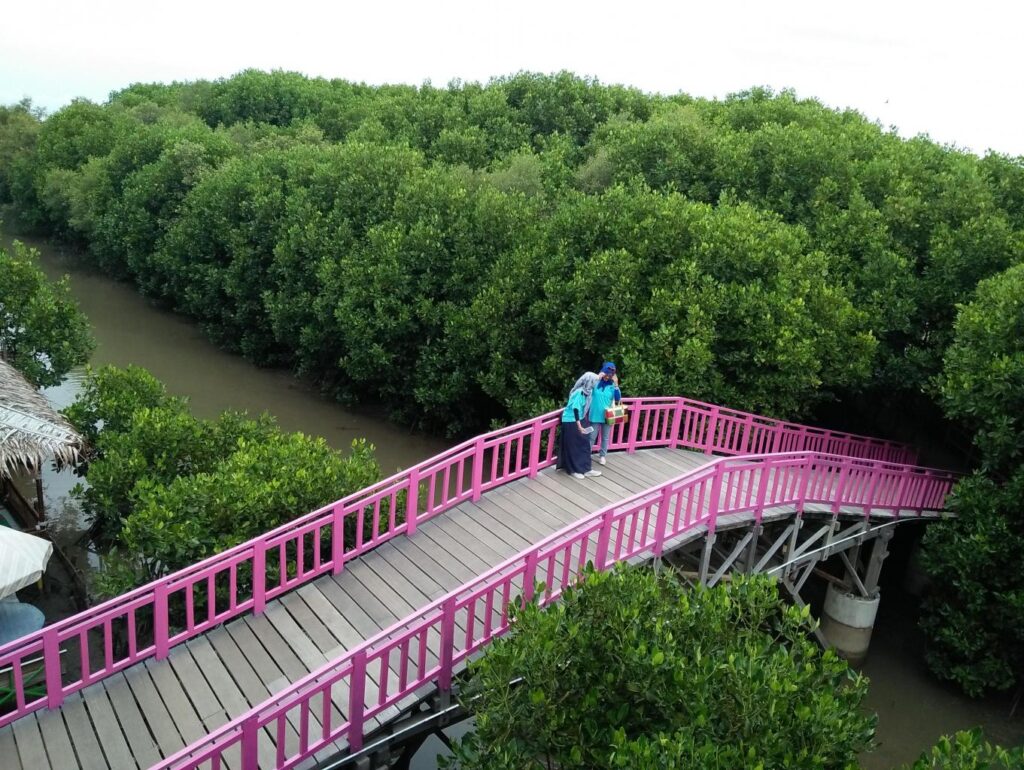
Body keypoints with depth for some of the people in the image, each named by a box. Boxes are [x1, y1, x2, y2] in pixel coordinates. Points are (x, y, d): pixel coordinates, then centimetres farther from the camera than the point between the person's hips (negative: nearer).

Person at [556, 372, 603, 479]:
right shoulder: (579, 393, -24)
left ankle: (585, 469, 18)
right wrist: (579, 425, -26)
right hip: (572, 422, -9)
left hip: (579, 420, 9)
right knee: (573, 447, 2)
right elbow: (575, 409, -26)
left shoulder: (586, 392, 2)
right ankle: (574, 470, 13)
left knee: (584, 444, 11)